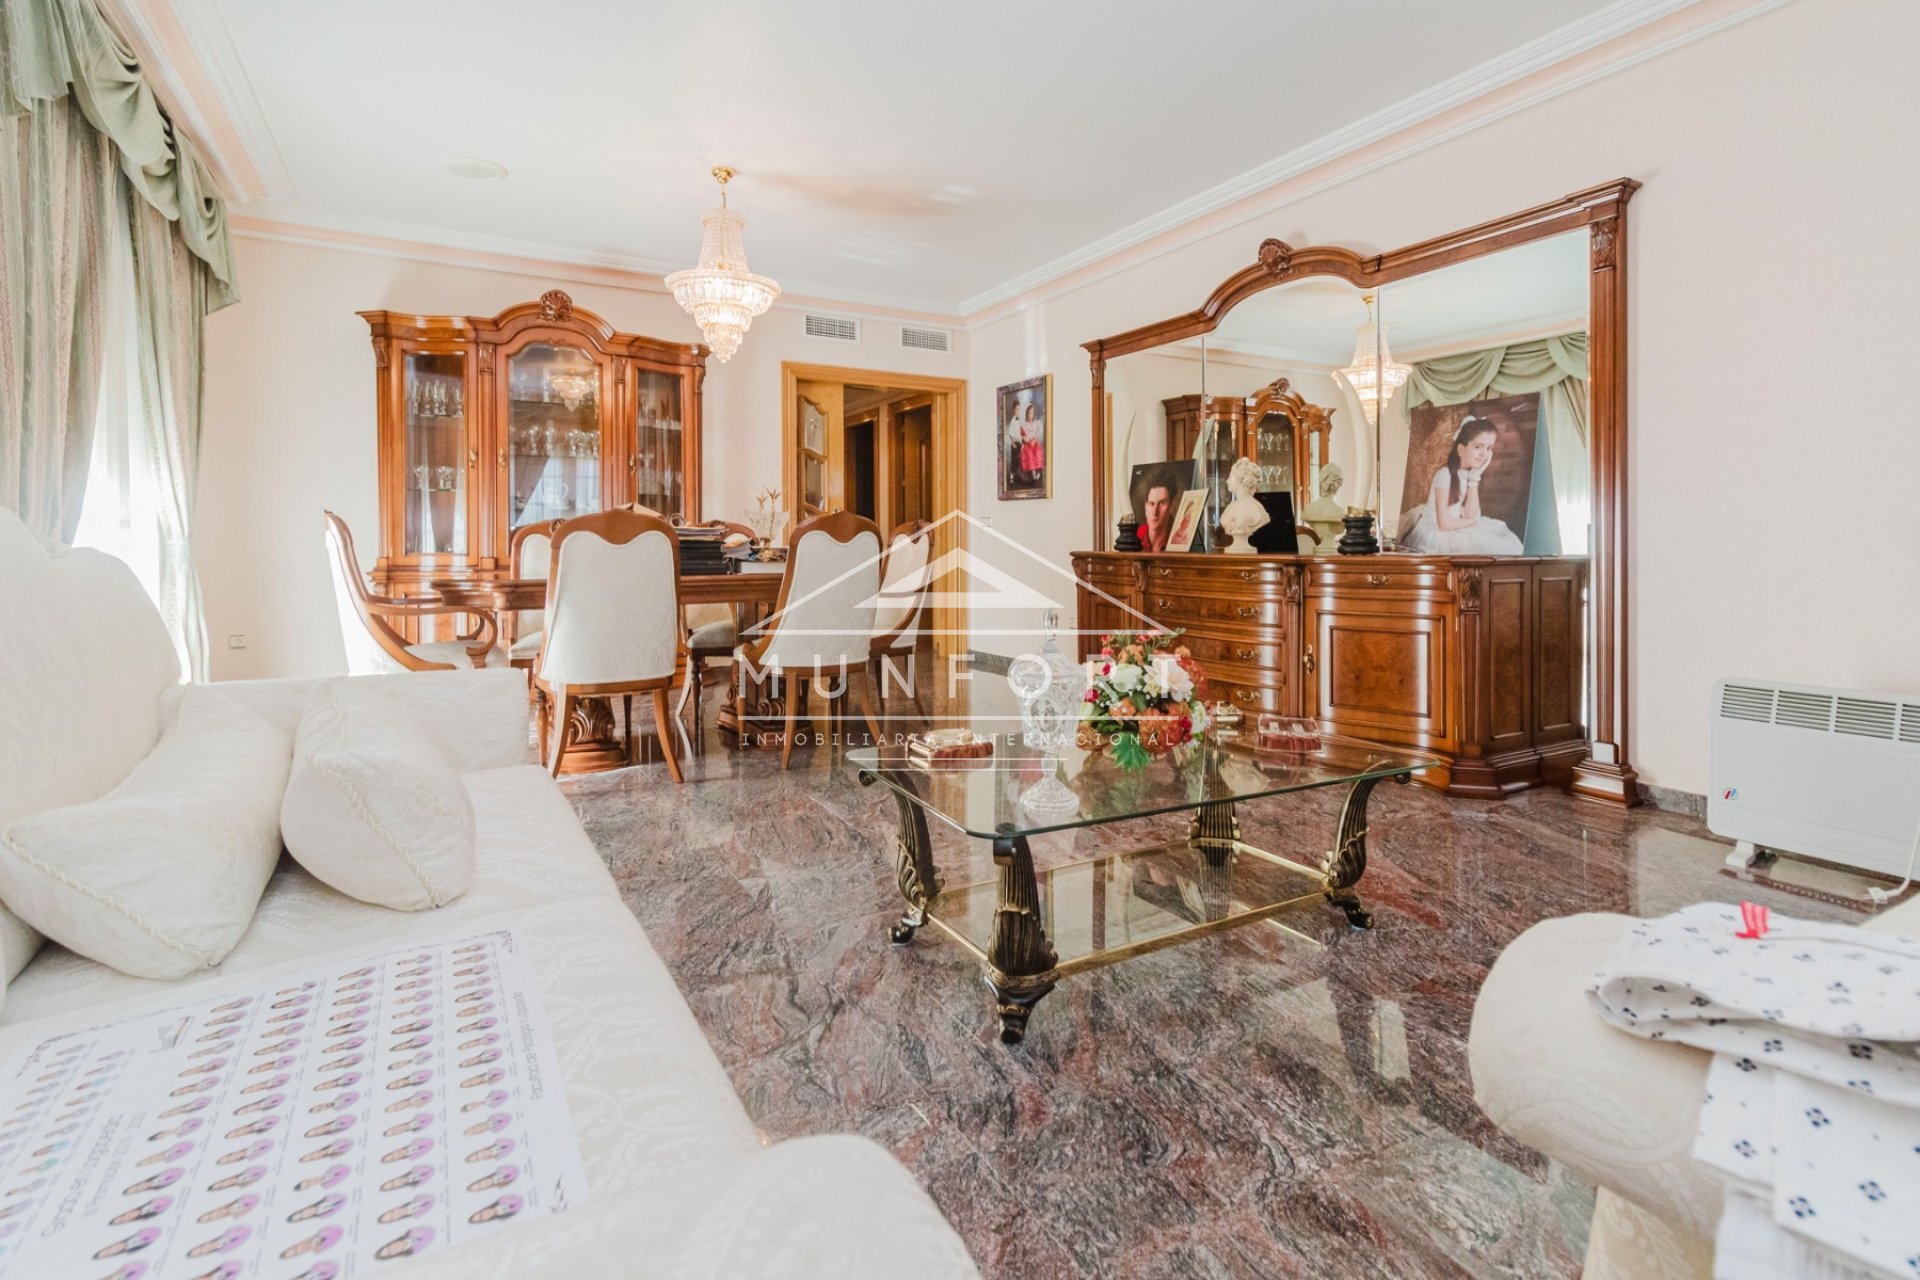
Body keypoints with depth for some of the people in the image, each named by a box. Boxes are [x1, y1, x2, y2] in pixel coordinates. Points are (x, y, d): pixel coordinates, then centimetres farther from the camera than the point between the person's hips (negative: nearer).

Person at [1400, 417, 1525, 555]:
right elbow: (1444, 523, -22)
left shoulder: (1469, 474, 4)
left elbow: (1470, 515, -5)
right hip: (1437, 535, -8)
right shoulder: (1445, 474, -19)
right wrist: (1475, 521, -5)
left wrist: (1474, 478, -9)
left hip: (1455, 530, 8)